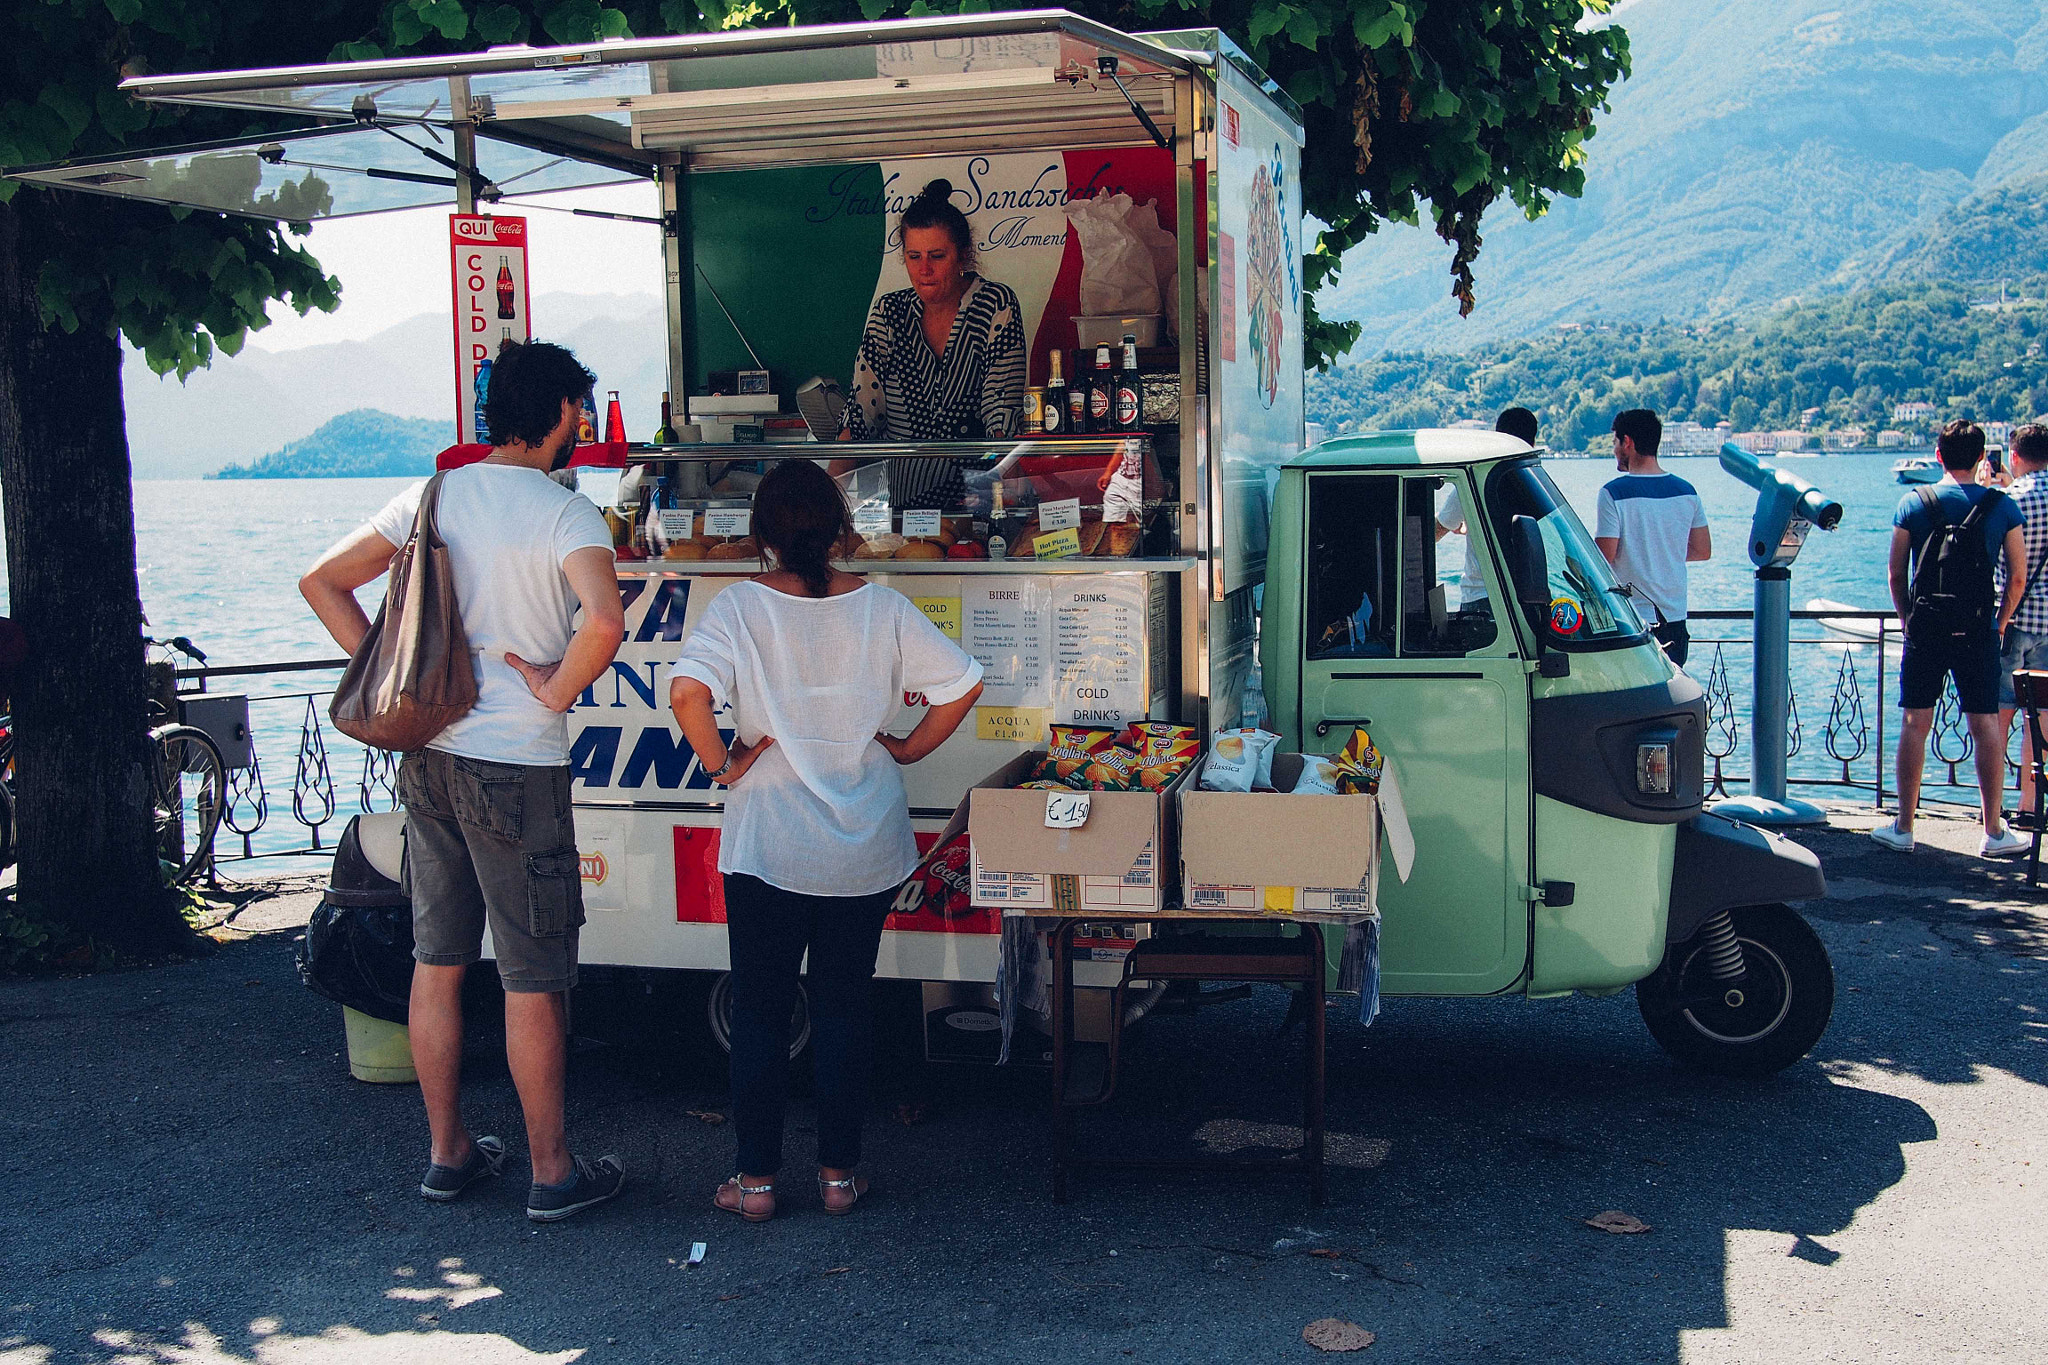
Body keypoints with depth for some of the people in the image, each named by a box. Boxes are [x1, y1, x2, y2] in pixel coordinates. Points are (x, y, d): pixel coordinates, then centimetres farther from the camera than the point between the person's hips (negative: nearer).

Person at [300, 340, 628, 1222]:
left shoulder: (434, 496, 6)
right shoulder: (566, 514, -13)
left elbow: (322, 582, 9)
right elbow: (605, 622, -30)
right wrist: (557, 690, -14)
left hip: (428, 758, 6)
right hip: (517, 767, -6)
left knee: (437, 963, 15)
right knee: (533, 980, 3)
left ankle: (448, 1152, 27)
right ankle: (552, 1172, 13)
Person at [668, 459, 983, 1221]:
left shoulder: (740, 607, -10)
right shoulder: (881, 607, -3)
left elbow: (687, 691, -25)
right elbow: (963, 685, -3)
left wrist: (720, 764, -10)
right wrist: (909, 749, 8)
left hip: (766, 848, -2)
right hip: (866, 846, 2)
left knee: (759, 1012, 9)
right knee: (845, 1006, 12)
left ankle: (756, 1180, 13)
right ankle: (839, 1174, 18)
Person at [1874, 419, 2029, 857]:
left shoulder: (1912, 503, 1)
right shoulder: (2002, 507, 0)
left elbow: (1896, 575, 3)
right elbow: (2018, 578, 2)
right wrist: (1999, 622, 16)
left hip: (1925, 631, 0)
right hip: (1978, 633, 0)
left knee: (1915, 725, 5)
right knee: (1986, 727, 5)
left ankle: (1903, 828, 9)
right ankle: (1994, 833, 9)